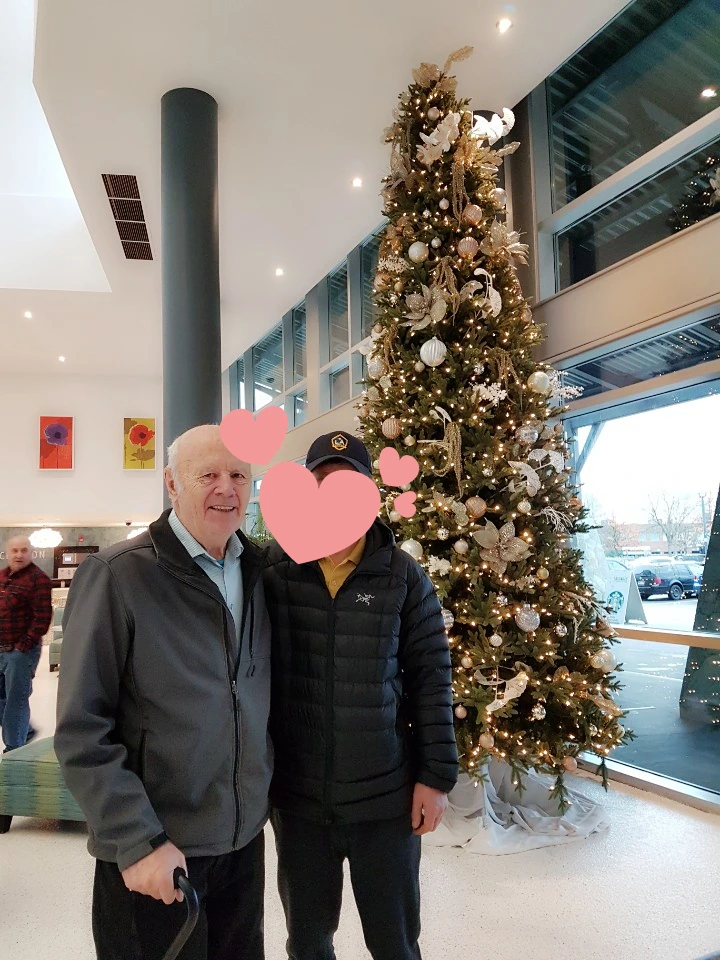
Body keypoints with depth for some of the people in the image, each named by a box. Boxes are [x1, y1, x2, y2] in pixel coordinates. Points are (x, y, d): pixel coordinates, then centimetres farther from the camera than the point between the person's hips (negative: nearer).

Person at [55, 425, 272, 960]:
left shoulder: (258, 571, 0)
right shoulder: (116, 575, -16)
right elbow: (82, 730, -15)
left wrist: (265, 797, 8)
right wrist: (138, 841, -17)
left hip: (246, 837, 5)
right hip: (152, 853, -5)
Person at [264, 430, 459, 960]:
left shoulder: (404, 575, -7)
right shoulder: (271, 568, -6)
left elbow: (432, 677, -4)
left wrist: (437, 775, -5)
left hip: (387, 794, -1)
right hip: (296, 794, 1)